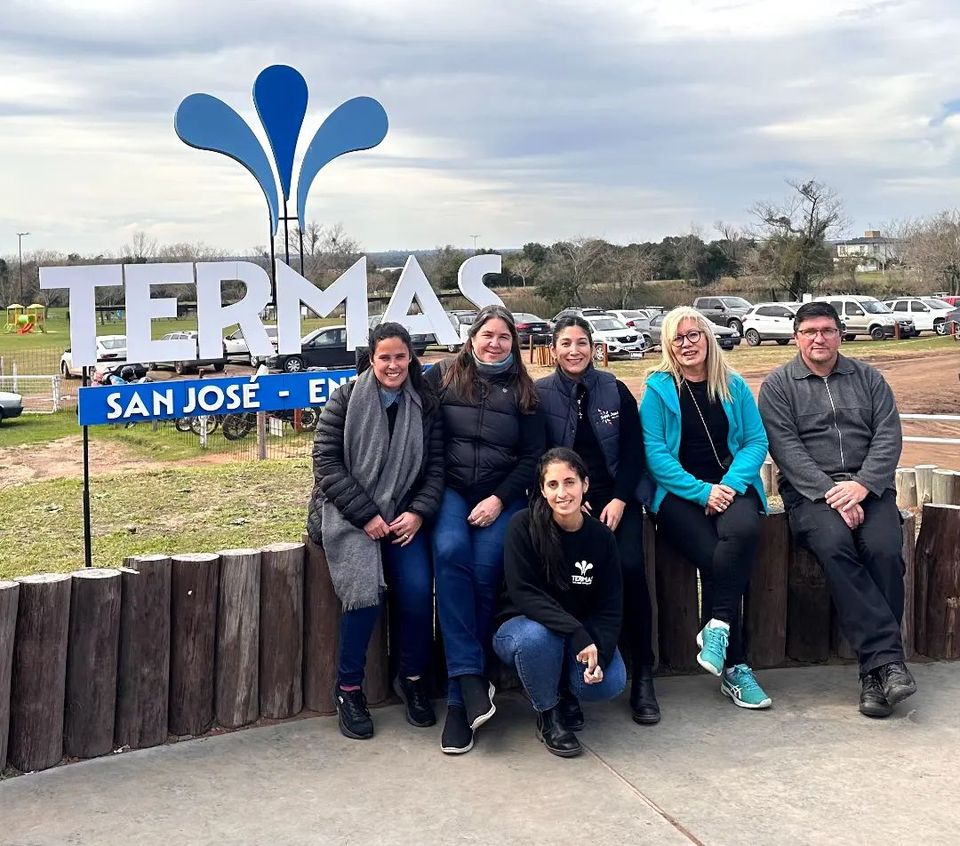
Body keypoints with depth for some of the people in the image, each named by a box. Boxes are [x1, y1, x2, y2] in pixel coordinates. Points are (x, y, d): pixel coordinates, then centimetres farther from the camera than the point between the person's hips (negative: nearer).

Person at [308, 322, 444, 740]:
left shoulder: (425, 405, 6)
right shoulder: (346, 398, -4)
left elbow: (436, 465, 6)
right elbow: (326, 461, -8)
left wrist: (418, 512, -11)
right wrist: (366, 515, -15)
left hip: (401, 514, 3)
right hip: (348, 514, -3)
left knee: (418, 590, -18)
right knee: (365, 593, -24)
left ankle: (412, 677, 7)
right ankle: (348, 688, -4)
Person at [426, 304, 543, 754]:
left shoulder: (522, 389, 13)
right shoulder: (443, 376, 10)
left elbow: (533, 456, 8)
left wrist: (499, 499, -6)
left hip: (501, 498, 0)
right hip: (451, 489, 0)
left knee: (484, 572, -25)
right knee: (451, 551, -33)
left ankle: (459, 699, -17)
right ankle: (469, 676, -30)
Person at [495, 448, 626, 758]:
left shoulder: (601, 536, -8)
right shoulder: (524, 525, -18)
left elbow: (610, 607, -6)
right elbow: (523, 595, -22)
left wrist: (599, 651, -26)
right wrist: (577, 635, -32)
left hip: (582, 634, 3)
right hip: (521, 627, -3)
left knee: (610, 683, -25)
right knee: (538, 635, -38)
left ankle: (565, 692, 13)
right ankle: (548, 714, -9)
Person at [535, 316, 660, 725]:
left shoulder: (615, 391, 7)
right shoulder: (539, 394, 4)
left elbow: (634, 451, 5)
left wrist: (620, 500, -8)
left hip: (616, 497, 1)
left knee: (631, 567, -23)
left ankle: (643, 676, -10)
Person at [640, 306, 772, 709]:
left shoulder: (734, 386, 13)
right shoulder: (658, 389, 4)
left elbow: (757, 441, 7)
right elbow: (654, 452, -4)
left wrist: (732, 484, -12)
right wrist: (702, 491, -14)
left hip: (731, 487, 2)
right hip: (678, 493, -2)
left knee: (744, 530, -34)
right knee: (716, 558, -27)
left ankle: (718, 625, -24)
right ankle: (734, 666, -16)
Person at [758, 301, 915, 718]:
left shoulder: (867, 378, 16)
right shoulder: (777, 386, 8)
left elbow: (888, 436, 5)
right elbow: (786, 448, -4)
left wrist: (862, 485, -12)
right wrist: (829, 492, -16)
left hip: (867, 487, 2)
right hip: (810, 490, -2)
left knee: (884, 549, -27)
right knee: (834, 546, -32)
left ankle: (874, 672, -21)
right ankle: (888, 658, -32)